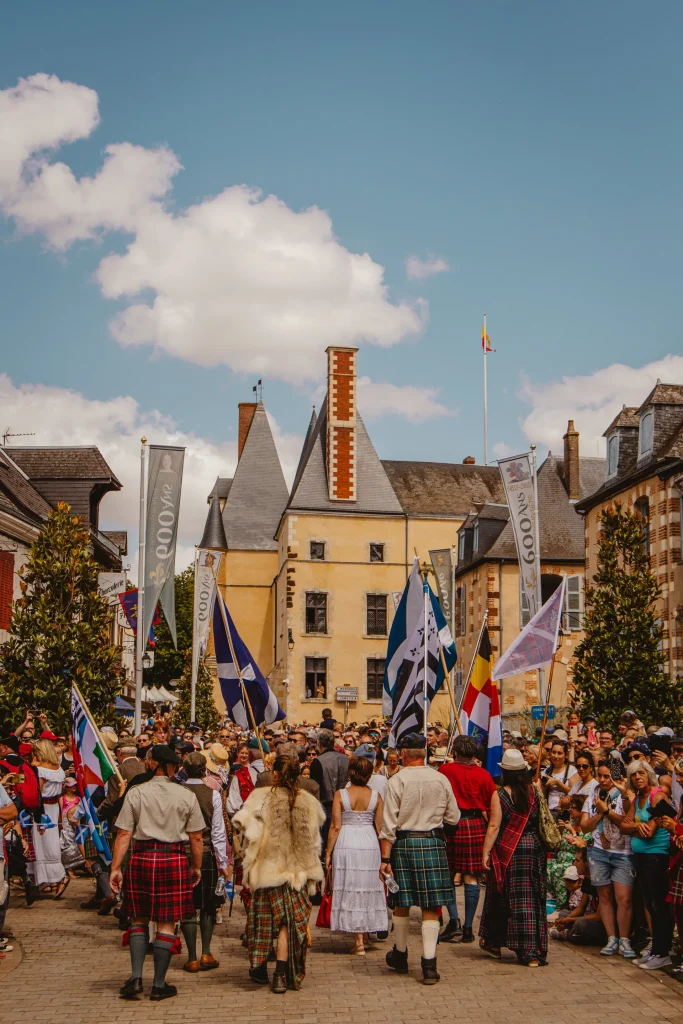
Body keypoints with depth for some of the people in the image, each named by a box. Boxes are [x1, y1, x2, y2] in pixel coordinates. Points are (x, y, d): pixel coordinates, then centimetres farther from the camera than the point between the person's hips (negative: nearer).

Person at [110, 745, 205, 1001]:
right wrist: (196, 867, 14)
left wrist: (115, 868, 0)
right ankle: (159, 985, 10)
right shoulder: (187, 795, 1)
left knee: (138, 919, 15)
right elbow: (196, 838, 3)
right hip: (175, 860, 0)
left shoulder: (135, 793, 0)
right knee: (166, 923, 6)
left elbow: (124, 834, -3)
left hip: (142, 859, 0)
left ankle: (136, 977, 4)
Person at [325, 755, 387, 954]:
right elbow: (379, 827, 3)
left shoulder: (340, 794, -5)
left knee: (350, 891, 5)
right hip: (370, 845, 2)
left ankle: (359, 942, 4)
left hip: (346, 845, -2)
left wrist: (328, 852, 0)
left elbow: (335, 827, -7)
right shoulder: (376, 796, 0)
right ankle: (364, 935, 22)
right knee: (367, 889, 15)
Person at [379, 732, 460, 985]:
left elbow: (389, 823, -9)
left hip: (404, 843, -1)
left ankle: (400, 956, 30)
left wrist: (385, 857, -6)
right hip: (433, 843, 1)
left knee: (402, 903, 13)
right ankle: (429, 964, -2)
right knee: (431, 907, 4)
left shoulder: (397, 781, -8)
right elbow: (453, 818, 7)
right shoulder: (441, 780, 0)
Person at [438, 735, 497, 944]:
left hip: (452, 824, -2)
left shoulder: (445, 770, -4)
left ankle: (454, 920, -4)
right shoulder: (483, 774, 1)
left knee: (448, 874, 10)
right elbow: (493, 805, 5)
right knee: (471, 877, 5)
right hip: (476, 825, 2)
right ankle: (468, 927, 6)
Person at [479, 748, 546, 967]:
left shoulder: (500, 796, -11)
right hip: (533, 849, 3)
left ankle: (493, 943, 26)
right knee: (532, 900, 6)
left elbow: (494, 826, -13)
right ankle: (534, 952, 5)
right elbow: (539, 820, 6)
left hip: (508, 851, -3)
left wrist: (486, 852, -10)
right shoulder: (535, 792, 0)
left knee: (502, 898, 11)